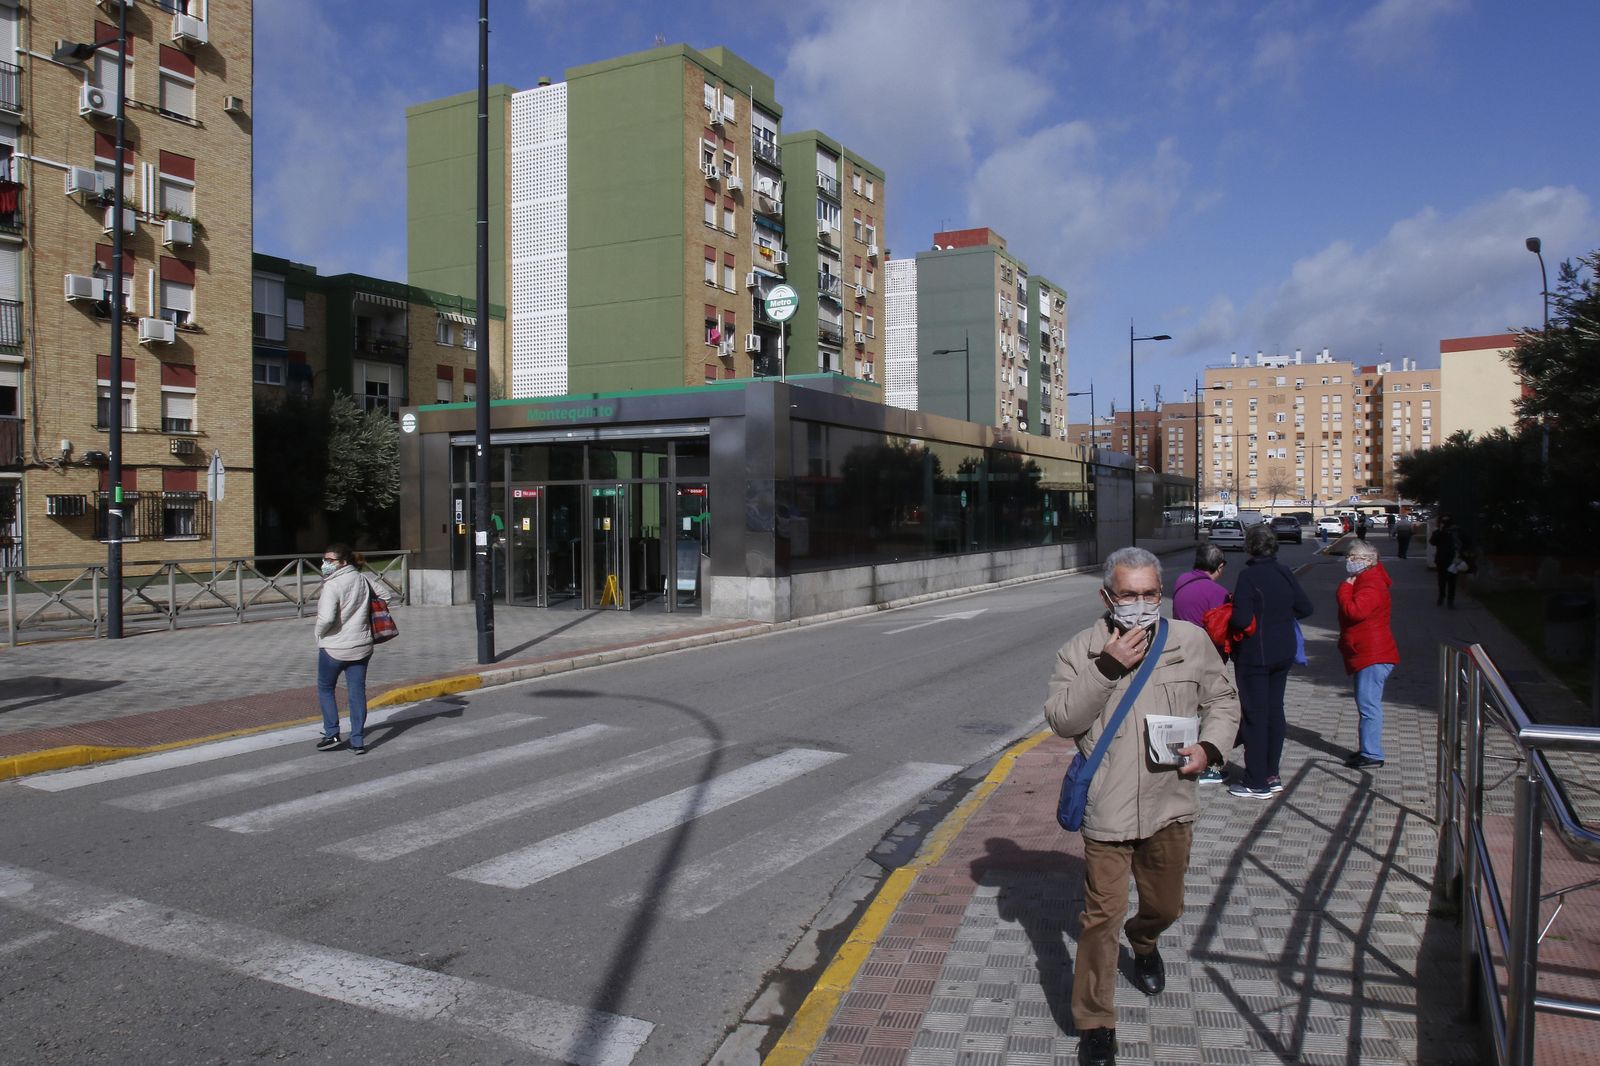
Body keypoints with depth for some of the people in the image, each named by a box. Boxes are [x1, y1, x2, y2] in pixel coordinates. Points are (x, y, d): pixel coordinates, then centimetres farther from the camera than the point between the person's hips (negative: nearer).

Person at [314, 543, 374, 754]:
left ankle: (331, 734, 13)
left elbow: (327, 617, -26)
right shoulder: (362, 580, 3)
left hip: (334, 647, -5)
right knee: (357, 692, 7)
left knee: (325, 689, 15)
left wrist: (319, 632, -4)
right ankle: (358, 740, 9)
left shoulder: (333, 585, -17)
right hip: (361, 646, 6)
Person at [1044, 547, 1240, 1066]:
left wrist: (1209, 746, -8)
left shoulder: (1192, 641, 0)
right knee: (1101, 917, -1)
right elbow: (1060, 719, -12)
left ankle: (1143, 942, 57)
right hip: (1106, 809, -3)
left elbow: (1223, 702, 10)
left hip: (1170, 806, 3)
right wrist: (1106, 668, -21)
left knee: (1165, 906, 21)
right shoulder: (1080, 651, -4)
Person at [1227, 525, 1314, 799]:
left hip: (1254, 656, -7)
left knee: (1255, 715, 0)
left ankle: (1258, 783, 6)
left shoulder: (1249, 577, -19)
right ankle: (1272, 776, 23)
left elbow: (1241, 620, -25)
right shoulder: (1285, 573, 2)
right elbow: (1305, 608, 8)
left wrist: (1232, 610, -4)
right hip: (1283, 653, 7)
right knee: (1274, 711, 15)